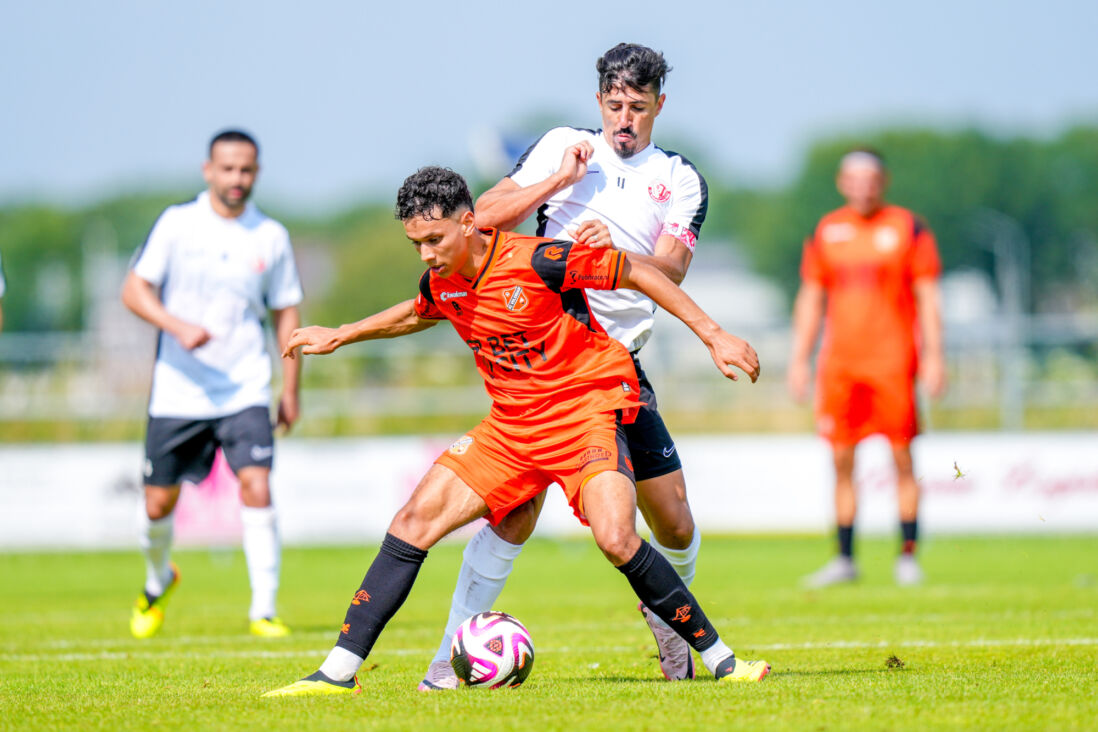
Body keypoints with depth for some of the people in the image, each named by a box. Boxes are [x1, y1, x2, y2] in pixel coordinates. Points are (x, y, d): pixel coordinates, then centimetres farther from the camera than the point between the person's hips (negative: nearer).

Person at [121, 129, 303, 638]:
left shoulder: (271, 237, 4)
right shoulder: (177, 224, -2)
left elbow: (286, 312, 13)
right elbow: (134, 290, -4)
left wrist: (290, 389, 10)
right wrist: (178, 327, -21)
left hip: (246, 391, 0)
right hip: (177, 390, 0)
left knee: (256, 489, -17)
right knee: (158, 504, 5)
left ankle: (263, 611, -10)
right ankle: (158, 582, 36)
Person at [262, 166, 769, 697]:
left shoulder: (538, 260, -21)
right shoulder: (440, 284, -1)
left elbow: (638, 273, -12)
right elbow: (418, 314, 27)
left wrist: (714, 337, -12)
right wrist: (339, 336, 30)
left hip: (586, 409, -6)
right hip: (510, 427, 6)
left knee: (615, 538, -28)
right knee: (415, 520, -6)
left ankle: (719, 659, -12)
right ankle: (339, 670, -1)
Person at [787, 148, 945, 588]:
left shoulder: (908, 229, 2)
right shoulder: (827, 232, 11)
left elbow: (927, 297, 1)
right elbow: (810, 299, 15)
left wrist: (933, 357, -7)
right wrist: (800, 360, 10)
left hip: (892, 359, -3)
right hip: (839, 362, 3)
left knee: (902, 458, -5)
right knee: (842, 463, 2)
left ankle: (907, 556, 1)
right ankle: (844, 560, 7)